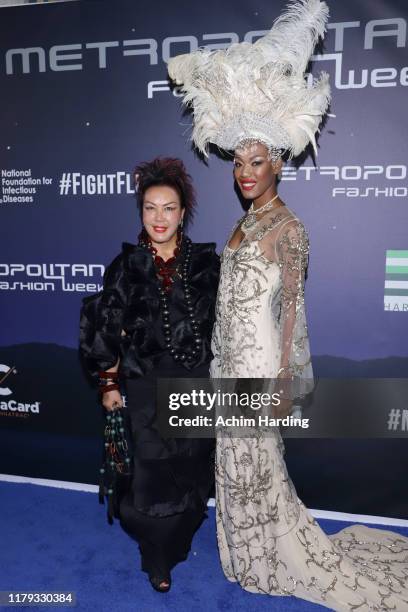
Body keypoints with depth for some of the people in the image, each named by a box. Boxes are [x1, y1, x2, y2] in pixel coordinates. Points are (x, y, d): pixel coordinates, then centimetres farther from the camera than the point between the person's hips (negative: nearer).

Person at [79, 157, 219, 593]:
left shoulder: (204, 261, -2)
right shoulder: (126, 265, -4)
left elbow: (221, 324, 4)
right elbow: (108, 330, -1)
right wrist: (109, 383, -1)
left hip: (197, 383, 2)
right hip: (147, 387, -1)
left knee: (192, 470, 14)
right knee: (154, 472, 8)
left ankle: (179, 540, 43)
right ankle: (158, 560, 33)